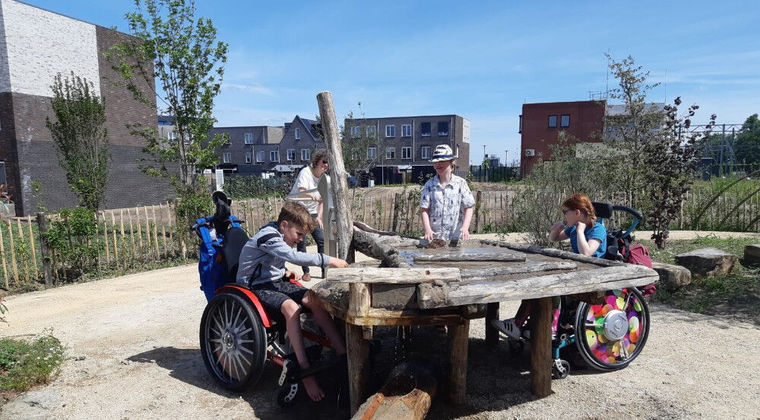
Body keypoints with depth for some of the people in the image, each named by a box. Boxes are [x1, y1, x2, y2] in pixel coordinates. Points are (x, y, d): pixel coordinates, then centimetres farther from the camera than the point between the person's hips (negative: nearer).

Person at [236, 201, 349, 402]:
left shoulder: (278, 236, 8)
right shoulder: (267, 237, -22)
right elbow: (295, 257, -35)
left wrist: (283, 271, 4)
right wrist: (329, 260, -32)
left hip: (274, 282, 9)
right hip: (255, 287, -9)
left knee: (313, 299, -13)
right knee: (291, 307, -35)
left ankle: (341, 350, -15)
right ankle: (306, 374, -34)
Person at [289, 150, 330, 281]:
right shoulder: (306, 172, -16)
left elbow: (321, 200, 6)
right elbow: (301, 192, -32)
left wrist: (319, 217, -7)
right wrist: (311, 196, -54)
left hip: (312, 213, 5)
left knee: (322, 240, -1)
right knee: (301, 242, -5)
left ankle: (325, 271, 9)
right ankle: (306, 272, 7)